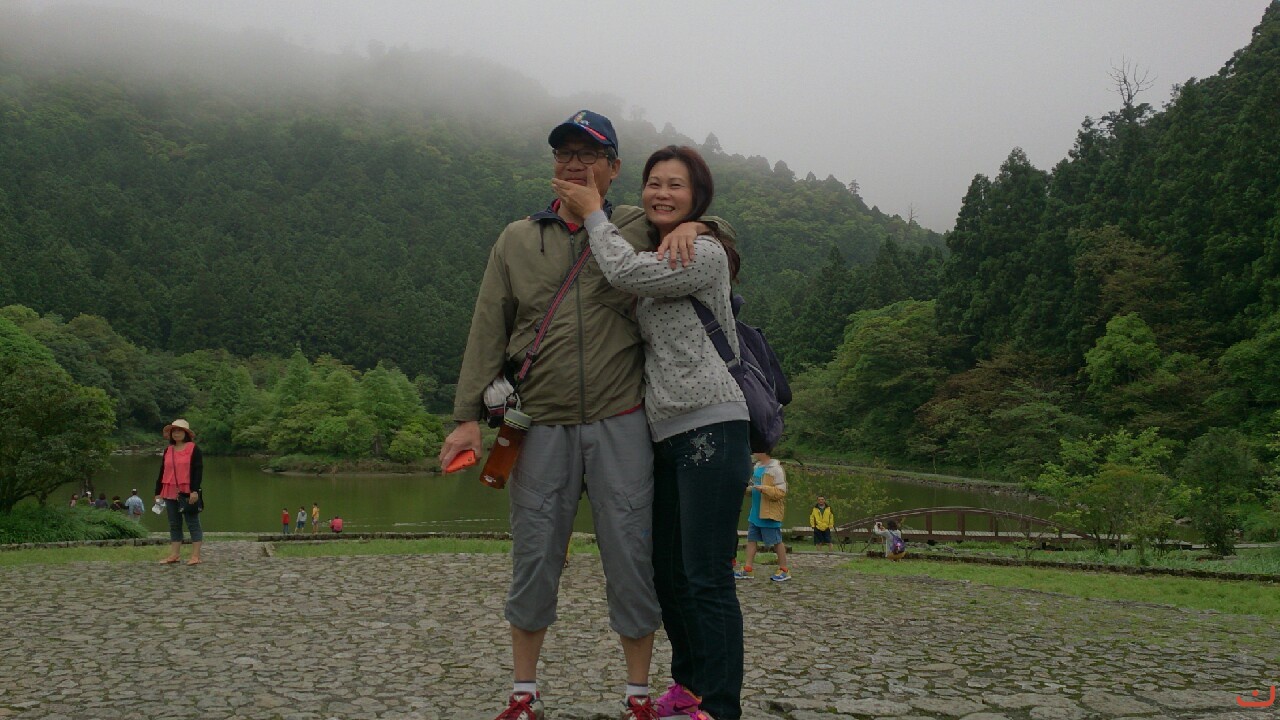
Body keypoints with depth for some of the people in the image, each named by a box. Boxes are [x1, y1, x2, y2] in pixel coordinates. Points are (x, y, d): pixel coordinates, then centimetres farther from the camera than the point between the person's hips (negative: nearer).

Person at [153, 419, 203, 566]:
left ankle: (195, 555, -3)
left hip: (188, 493, -6)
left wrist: (195, 490, -18)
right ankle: (175, 555, 13)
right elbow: (162, 472, 17)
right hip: (170, 493, 6)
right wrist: (158, 492, 14)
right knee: (174, 524, 9)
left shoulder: (193, 449, -3)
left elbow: (198, 471, -10)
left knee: (193, 523, -2)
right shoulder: (168, 451, 14)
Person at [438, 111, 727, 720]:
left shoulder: (641, 230, 8)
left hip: (620, 424, -1)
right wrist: (468, 417, 0)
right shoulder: (517, 240, 11)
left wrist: (691, 226, -6)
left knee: (631, 559, 1)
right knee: (534, 561, 5)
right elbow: (488, 333, 8)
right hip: (541, 425, 1)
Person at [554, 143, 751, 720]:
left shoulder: (705, 252, -5)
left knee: (706, 578, -10)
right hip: (666, 434, 9)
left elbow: (626, 272, -15)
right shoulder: (652, 259, 22)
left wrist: (594, 214, 0)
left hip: (710, 427, -9)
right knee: (666, 570, 13)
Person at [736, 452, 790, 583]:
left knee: (776, 541, -1)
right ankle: (748, 569, 11)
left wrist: (763, 488, -27)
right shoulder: (757, 467, 12)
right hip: (756, 513, 9)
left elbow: (781, 492, -19)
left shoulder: (776, 469, -14)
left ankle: (784, 571, 8)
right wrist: (748, 489, 4)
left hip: (769, 513, -9)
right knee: (751, 539, 7)